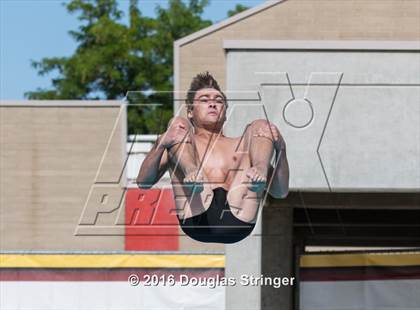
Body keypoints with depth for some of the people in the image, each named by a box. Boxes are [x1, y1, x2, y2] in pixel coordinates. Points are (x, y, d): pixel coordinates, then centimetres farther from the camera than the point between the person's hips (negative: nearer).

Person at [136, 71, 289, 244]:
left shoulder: (239, 145, 34)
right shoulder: (176, 143, 30)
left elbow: (280, 192, 22)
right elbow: (143, 182, 11)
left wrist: (280, 149, 4)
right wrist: (161, 144, -7)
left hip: (238, 219, 2)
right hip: (196, 220, -1)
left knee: (262, 126, 6)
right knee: (177, 123, 0)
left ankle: (260, 171, -28)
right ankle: (191, 171, -34)